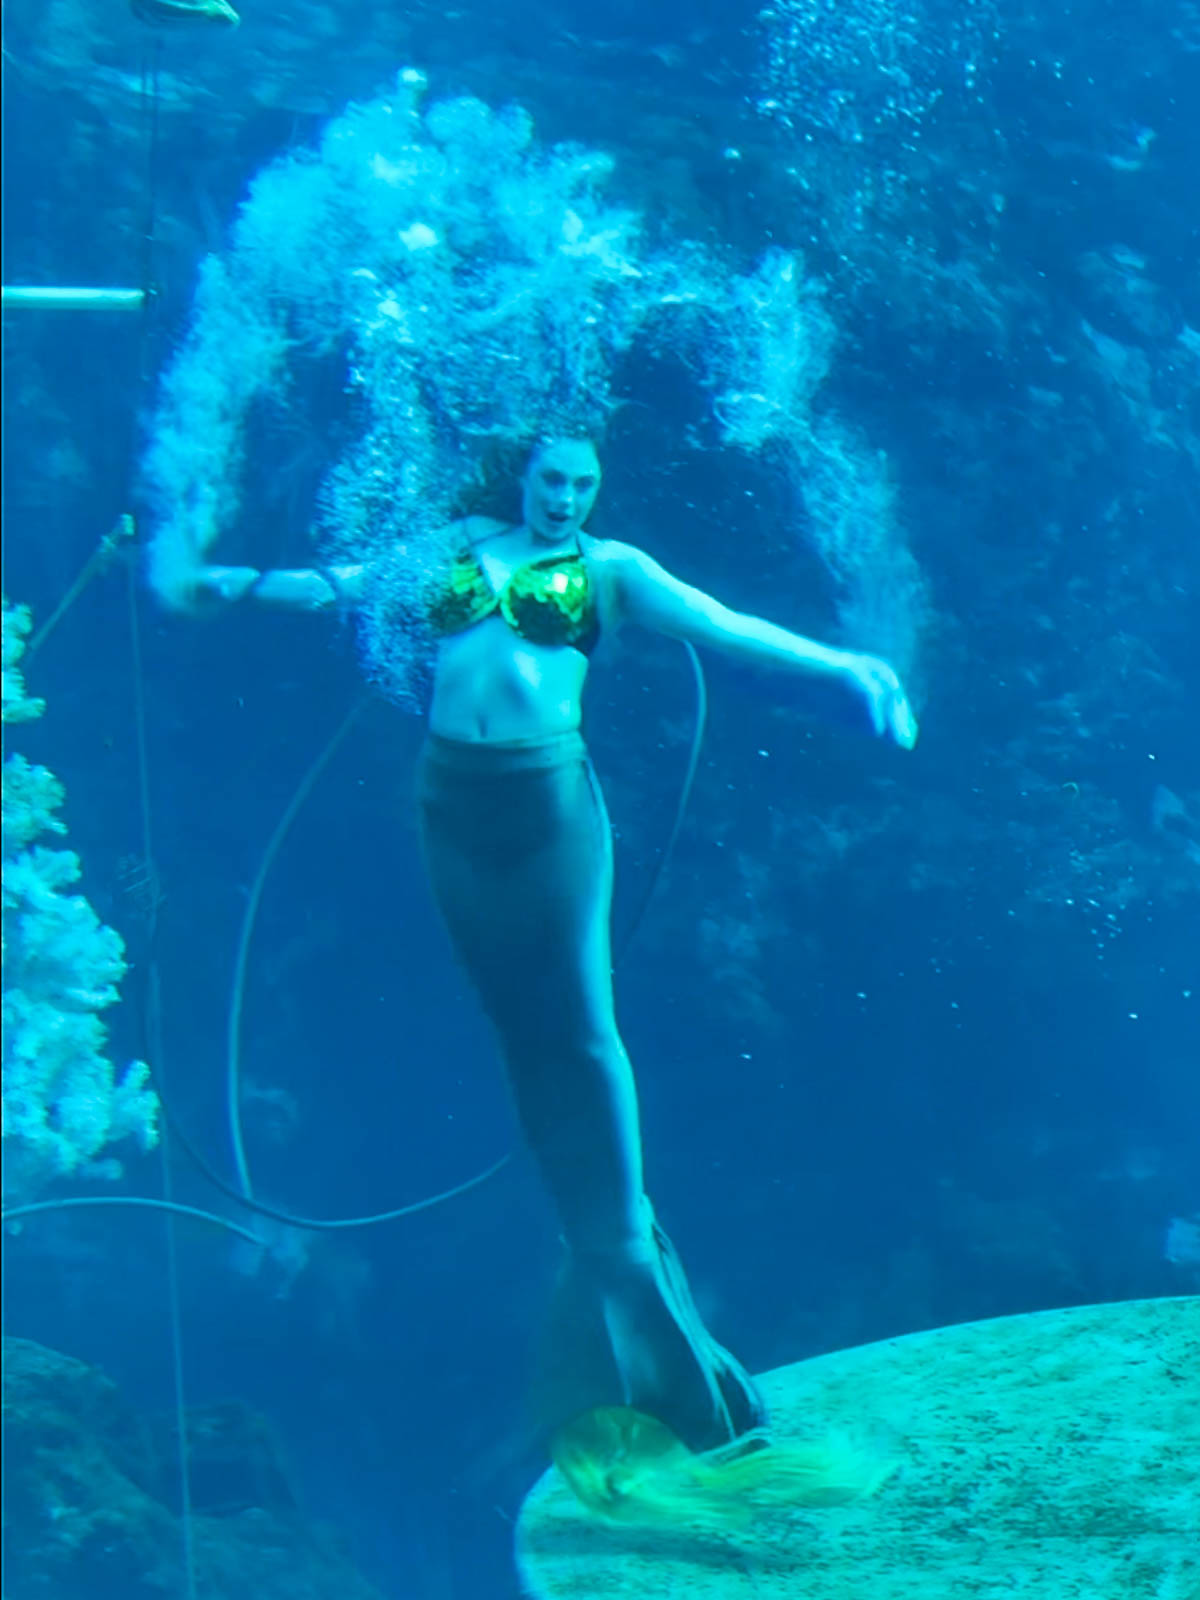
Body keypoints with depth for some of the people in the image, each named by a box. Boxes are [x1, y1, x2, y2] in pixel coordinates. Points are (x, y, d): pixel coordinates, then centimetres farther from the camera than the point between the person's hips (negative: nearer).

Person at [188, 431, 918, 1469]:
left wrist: (842, 666, -10)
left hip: (549, 800, -3)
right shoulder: (460, 546, 16)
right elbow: (343, 589, 24)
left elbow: (724, 627, -1)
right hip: (453, 798, 3)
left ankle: (625, 1241, 2)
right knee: (513, 1020, 5)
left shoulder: (607, 568, 7)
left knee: (578, 1022, -6)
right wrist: (234, 582, 27)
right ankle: (576, 1222, 12)